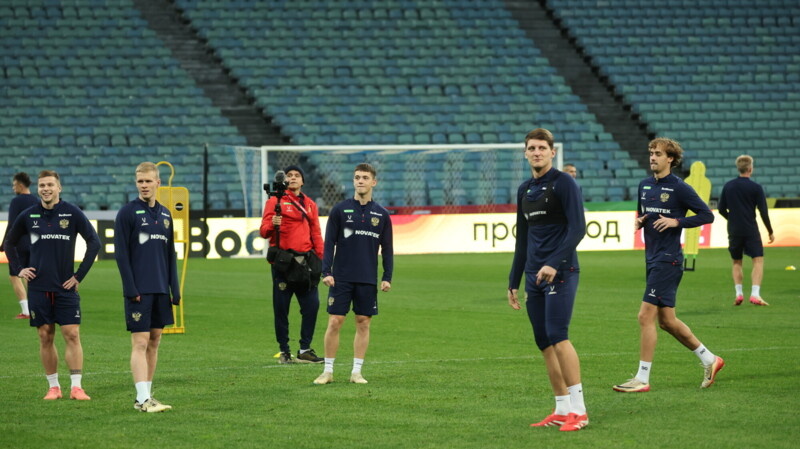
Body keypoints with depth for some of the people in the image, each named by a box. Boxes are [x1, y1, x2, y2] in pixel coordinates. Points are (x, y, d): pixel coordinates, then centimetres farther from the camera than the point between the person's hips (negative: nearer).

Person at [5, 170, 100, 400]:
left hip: (65, 287, -2)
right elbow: (10, 243, 19)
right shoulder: (28, 216, 4)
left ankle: (76, 387, -6)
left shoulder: (72, 213, -3)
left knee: (72, 335, -7)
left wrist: (80, 275, -5)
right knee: (45, 337, 4)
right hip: (38, 287, 2)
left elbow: (94, 242, -2)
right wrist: (19, 269, 7)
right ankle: (53, 387, 12)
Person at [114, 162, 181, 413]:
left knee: (154, 342, 8)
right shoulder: (127, 213, -4)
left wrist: (175, 289, 11)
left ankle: (146, 395, 14)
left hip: (160, 290, 6)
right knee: (140, 343, -8)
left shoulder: (165, 214, 13)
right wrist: (131, 289, -14)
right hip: (139, 290, -6)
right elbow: (121, 253, -8)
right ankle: (143, 399, -12)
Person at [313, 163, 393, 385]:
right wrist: (326, 271, -9)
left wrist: (387, 277, 1)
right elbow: (329, 243, 0)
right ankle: (328, 371, 5)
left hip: (368, 280, 2)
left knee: (363, 323, 3)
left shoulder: (381, 214, 6)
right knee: (335, 322, -3)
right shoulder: (340, 210, 1)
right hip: (341, 278, -2)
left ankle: (356, 372, 10)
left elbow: (387, 248, 10)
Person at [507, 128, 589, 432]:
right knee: (544, 344, 5)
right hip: (534, 277, 7)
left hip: (560, 273, -7)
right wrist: (514, 282, 20)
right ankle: (562, 411, 10)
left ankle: (578, 410, -13)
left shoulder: (563, 183, -5)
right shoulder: (524, 190, 17)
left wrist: (554, 264, -22)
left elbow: (578, 228, -13)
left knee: (558, 337, -16)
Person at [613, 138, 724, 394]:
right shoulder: (644, 185, 12)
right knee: (666, 320, 12)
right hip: (652, 257, 8)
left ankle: (642, 379, -6)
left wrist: (676, 221, -16)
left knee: (646, 316, -11)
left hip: (668, 259, -8)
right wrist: (638, 221, 4)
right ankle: (709, 360, 27)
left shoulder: (680, 188, -9)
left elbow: (707, 215, -7)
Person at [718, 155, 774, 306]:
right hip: (751, 230, -4)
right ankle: (755, 294, -13)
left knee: (737, 263, 16)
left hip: (734, 231, 4)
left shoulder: (728, 186, 4)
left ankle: (738, 293, 7)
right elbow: (763, 212, -6)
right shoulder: (756, 188, -7)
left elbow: (721, 209, 8)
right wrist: (770, 231, 4)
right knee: (758, 260, -1)